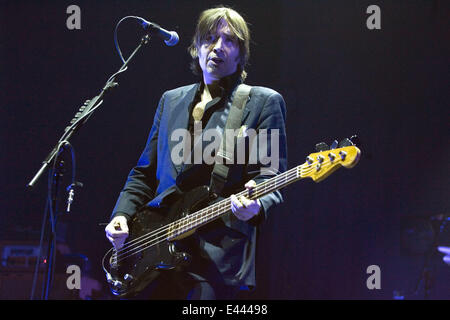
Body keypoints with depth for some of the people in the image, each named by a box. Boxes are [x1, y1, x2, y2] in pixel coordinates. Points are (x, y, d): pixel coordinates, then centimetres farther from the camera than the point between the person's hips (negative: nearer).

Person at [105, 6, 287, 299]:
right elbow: (144, 174, 22)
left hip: (217, 255, -5)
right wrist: (122, 215, 6)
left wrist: (255, 206, -25)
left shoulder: (263, 103, 4)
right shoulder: (171, 100, 19)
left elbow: (270, 177, -4)